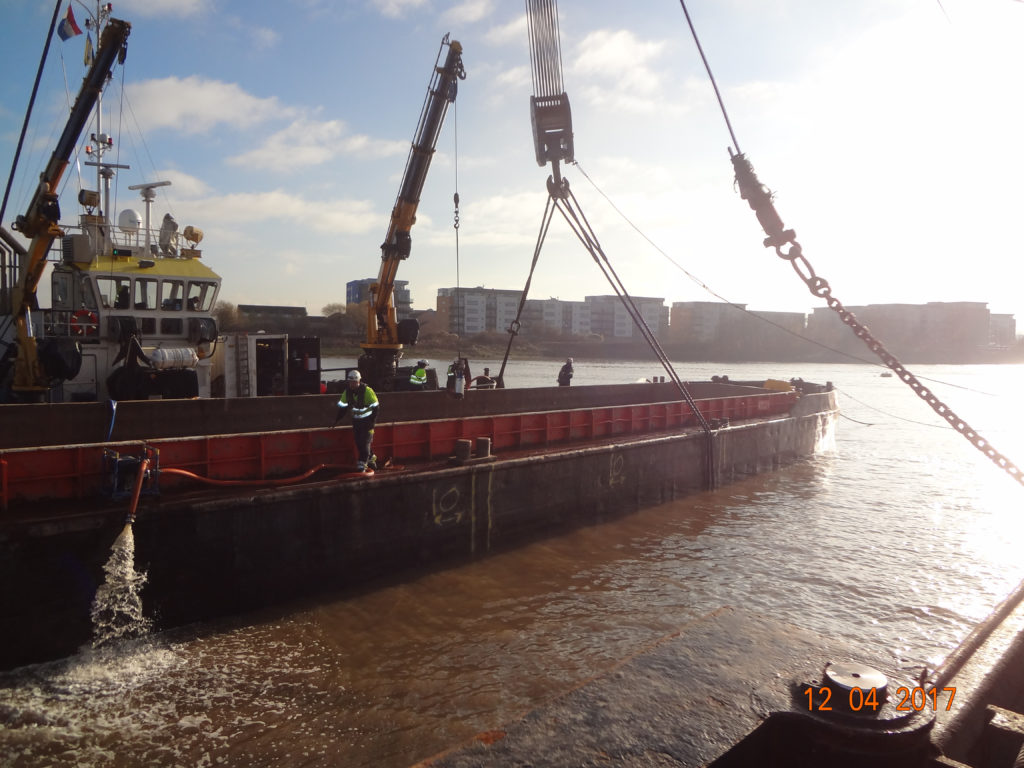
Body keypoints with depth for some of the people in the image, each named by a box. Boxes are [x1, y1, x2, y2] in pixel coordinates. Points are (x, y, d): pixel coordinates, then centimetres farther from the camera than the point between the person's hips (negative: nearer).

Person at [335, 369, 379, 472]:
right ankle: (371, 459, 27)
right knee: (358, 442, 8)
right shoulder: (347, 392, -1)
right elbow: (342, 406, 11)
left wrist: (372, 421, -17)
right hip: (356, 420, 6)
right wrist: (337, 419, 6)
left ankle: (362, 463, -7)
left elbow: (375, 407, -14)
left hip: (367, 420, -6)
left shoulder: (367, 391, -19)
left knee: (365, 441, -11)